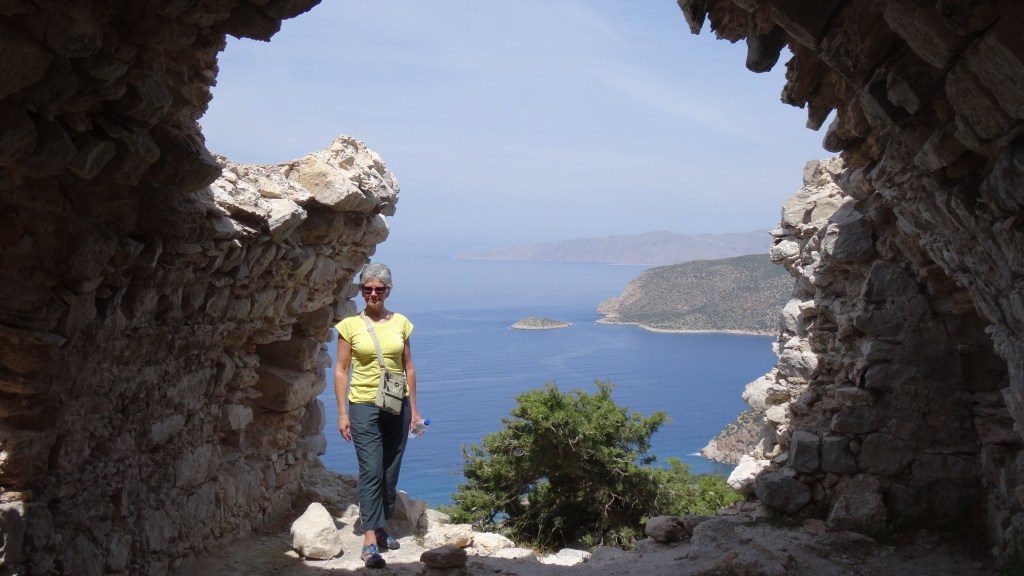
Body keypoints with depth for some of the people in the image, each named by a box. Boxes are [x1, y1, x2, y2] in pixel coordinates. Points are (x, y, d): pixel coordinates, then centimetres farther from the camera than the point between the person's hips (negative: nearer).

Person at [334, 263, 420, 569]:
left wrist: (413, 408, 9)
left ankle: (381, 528, 24)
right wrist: (342, 413, -5)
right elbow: (341, 370, -1)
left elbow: (408, 367, 11)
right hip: (364, 405, -3)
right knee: (371, 471, -10)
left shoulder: (400, 322, 5)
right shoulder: (350, 325, -3)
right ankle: (370, 540, -9)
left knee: (390, 471, 10)